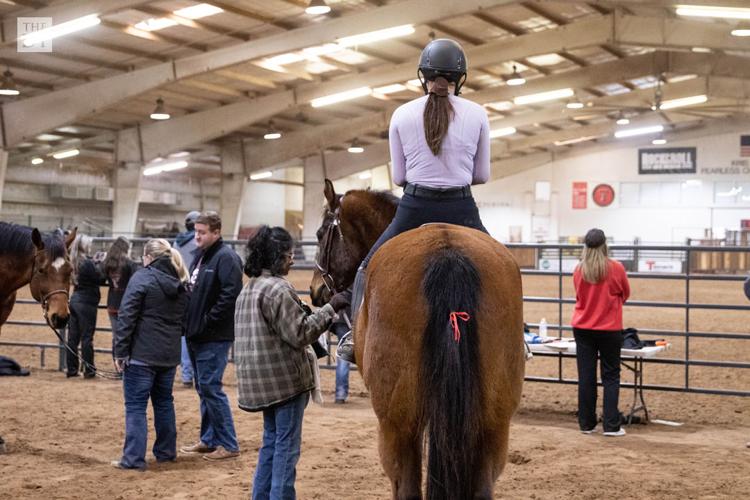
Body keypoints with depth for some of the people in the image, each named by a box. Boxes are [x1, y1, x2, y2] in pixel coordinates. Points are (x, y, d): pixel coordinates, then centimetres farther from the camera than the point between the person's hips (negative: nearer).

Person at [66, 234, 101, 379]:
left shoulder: (75, 262, 7)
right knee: (87, 337, -1)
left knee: (73, 336, 10)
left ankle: (72, 369, 15)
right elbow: (99, 279, -12)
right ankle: (89, 370, 5)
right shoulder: (88, 263, -17)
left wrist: (96, 263, 10)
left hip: (75, 300, 8)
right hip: (87, 302, -8)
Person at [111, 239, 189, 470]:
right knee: (164, 402, 18)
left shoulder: (141, 278, -10)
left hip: (141, 355, -7)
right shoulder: (181, 285, 10)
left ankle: (133, 458, -3)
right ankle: (166, 451, 26)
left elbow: (126, 318, -13)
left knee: (135, 406, -2)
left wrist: (120, 351, -10)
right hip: (170, 355, 7)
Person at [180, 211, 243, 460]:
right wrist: (189, 322, 10)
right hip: (196, 335, 9)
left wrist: (208, 322, -19)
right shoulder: (200, 255, 14)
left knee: (210, 388, -6)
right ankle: (209, 439, 25)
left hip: (213, 337, -9)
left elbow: (230, 295, -23)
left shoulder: (226, 258, -14)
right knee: (203, 388, 15)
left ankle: (228, 444, 3)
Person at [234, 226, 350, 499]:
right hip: (285, 378, -9)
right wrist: (330, 308, -15)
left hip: (263, 379, 10)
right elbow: (299, 333, -19)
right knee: (287, 446, -2)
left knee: (272, 441, 18)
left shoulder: (249, 289, 13)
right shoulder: (278, 289, -18)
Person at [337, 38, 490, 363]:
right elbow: (482, 175, 6)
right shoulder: (477, 114, -1)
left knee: (369, 268, 21)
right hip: (460, 210, 0)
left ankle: (356, 335, 8)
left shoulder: (402, 115, -1)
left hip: (414, 209, 0)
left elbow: (398, 177, 4)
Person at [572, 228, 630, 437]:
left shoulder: (579, 270, -4)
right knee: (611, 377, 6)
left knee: (586, 377, 7)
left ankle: (586, 424, 11)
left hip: (582, 328, 2)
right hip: (609, 329, -2)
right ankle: (611, 425, 4)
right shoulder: (616, 268, -10)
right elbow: (626, 294, 7)